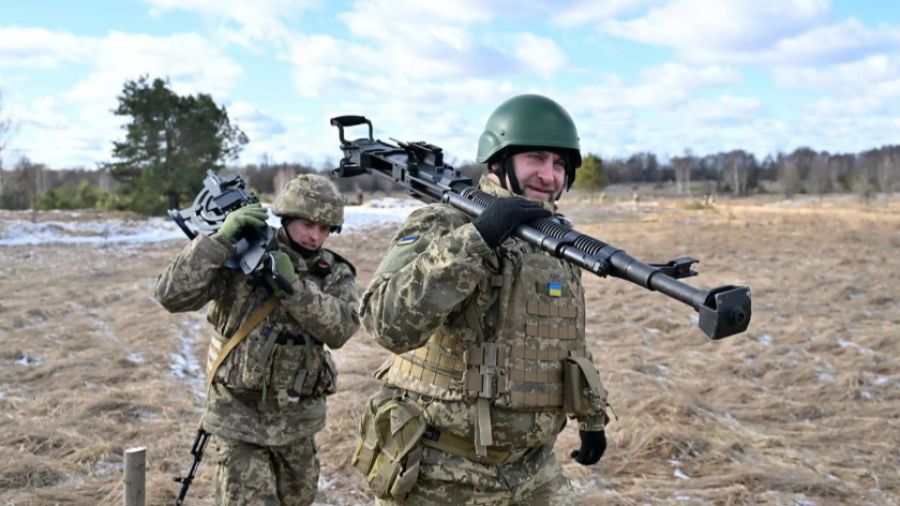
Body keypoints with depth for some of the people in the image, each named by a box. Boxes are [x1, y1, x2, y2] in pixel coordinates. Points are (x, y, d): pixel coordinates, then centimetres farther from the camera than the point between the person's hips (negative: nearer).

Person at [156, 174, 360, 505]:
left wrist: (291, 286, -30)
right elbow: (172, 296, -22)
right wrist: (221, 239, -29)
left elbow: (341, 327, -21)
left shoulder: (334, 273, -4)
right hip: (240, 416, -4)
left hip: (299, 417, 4)